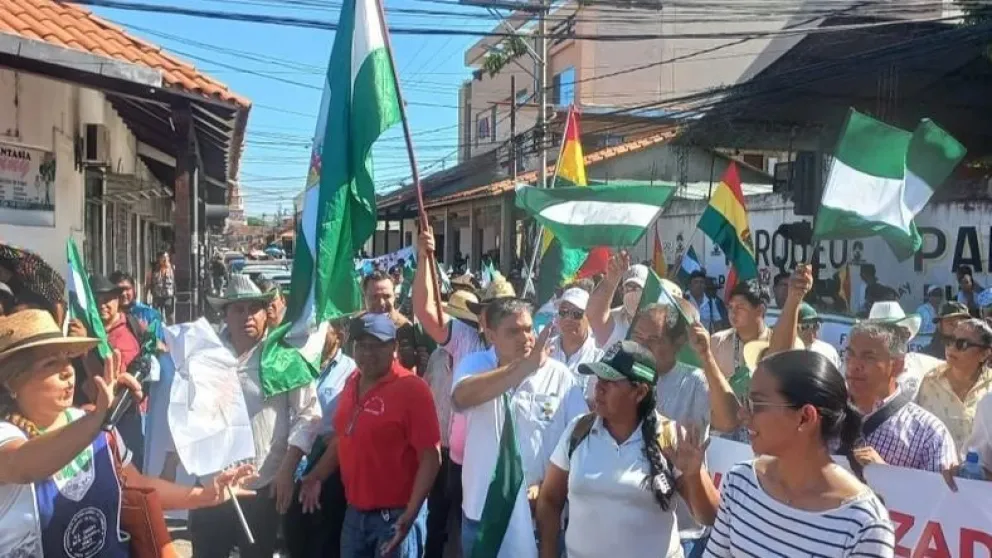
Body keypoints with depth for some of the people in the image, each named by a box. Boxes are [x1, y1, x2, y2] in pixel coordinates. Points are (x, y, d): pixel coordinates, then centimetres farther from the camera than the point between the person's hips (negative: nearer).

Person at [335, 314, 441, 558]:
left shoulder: (411, 388, -15)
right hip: (354, 512, 7)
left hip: (395, 515, -6)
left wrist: (410, 515, -23)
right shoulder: (352, 382, 6)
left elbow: (431, 458, -18)